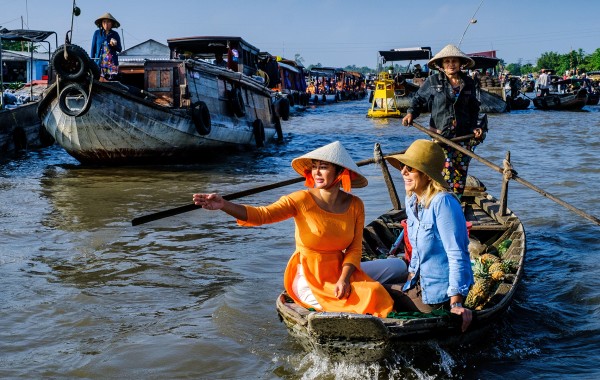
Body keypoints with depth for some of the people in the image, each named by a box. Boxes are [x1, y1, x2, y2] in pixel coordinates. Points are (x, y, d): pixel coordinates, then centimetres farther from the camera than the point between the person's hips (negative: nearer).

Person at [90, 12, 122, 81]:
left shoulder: (115, 34, 6)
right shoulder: (97, 33, 6)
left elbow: (120, 49, 10)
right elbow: (93, 47, 9)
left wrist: (114, 45, -11)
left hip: (112, 63, 1)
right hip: (99, 62, -1)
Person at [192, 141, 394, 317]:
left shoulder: (355, 205, -2)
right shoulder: (303, 200, -13)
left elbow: (355, 249, -3)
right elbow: (262, 214, -24)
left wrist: (344, 279, -20)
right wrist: (224, 205, -39)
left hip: (339, 271, 4)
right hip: (308, 276, -3)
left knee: (376, 293, -17)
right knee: (352, 304, -20)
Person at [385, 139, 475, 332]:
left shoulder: (443, 202, -24)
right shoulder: (411, 200, 4)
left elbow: (457, 255, -26)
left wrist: (456, 304, -29)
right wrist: (411, 279, 19)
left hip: (441, 294, -8)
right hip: (419, 285, 8)